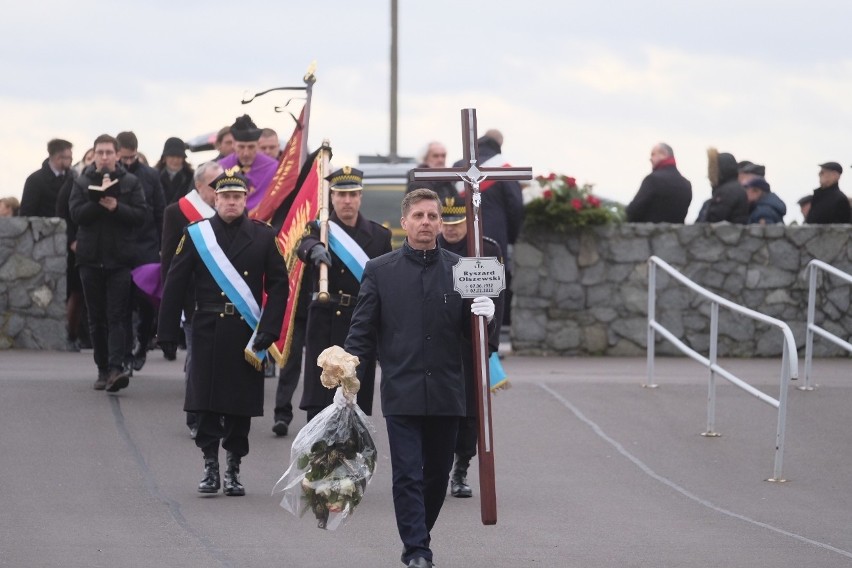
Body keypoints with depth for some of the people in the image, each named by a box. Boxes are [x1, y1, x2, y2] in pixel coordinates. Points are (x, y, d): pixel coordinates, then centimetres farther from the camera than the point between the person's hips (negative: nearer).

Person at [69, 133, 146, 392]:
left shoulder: (131, 182, 4)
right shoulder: (82, 182, 7)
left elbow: (140, 215, -3)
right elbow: (76, 213, -5)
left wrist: (116, 207, -17)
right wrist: (99, 201, -17)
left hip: (119, 258, -2)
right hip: (90, 258, 2)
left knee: (117, 316, -9)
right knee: (97, 318, 6)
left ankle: (116, 368, -19)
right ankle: (103, 369, 12)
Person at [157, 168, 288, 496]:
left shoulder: (264, 237, 5)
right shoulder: (196, 235, 4)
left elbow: (278, 285, 4)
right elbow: (175, 285, 4)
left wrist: (268, 330, -6)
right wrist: (167, 333, 0)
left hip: (246, 334, 0)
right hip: (208, 331, 0)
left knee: (241, 403, 3)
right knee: (206, 401, -1)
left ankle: (233, 469, 13)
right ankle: (210, 466, 8)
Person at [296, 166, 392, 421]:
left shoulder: (379, 235, 10)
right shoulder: (319, 229, 3)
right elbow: (305, 245, -21)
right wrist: (315, 250, -46)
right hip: (326, 325, -2)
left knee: (358, 404, 3)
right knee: (319, 400, -5)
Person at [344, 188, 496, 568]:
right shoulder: (380, 271, 3)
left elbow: (471, 333, 9)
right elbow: (362, 333, 4)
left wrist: (484, 316, -13)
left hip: (446, 393, 2)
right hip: (402, 393, -2)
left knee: (437, 474, 10)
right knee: (408, 475, -7)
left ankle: (418, 537, 27)